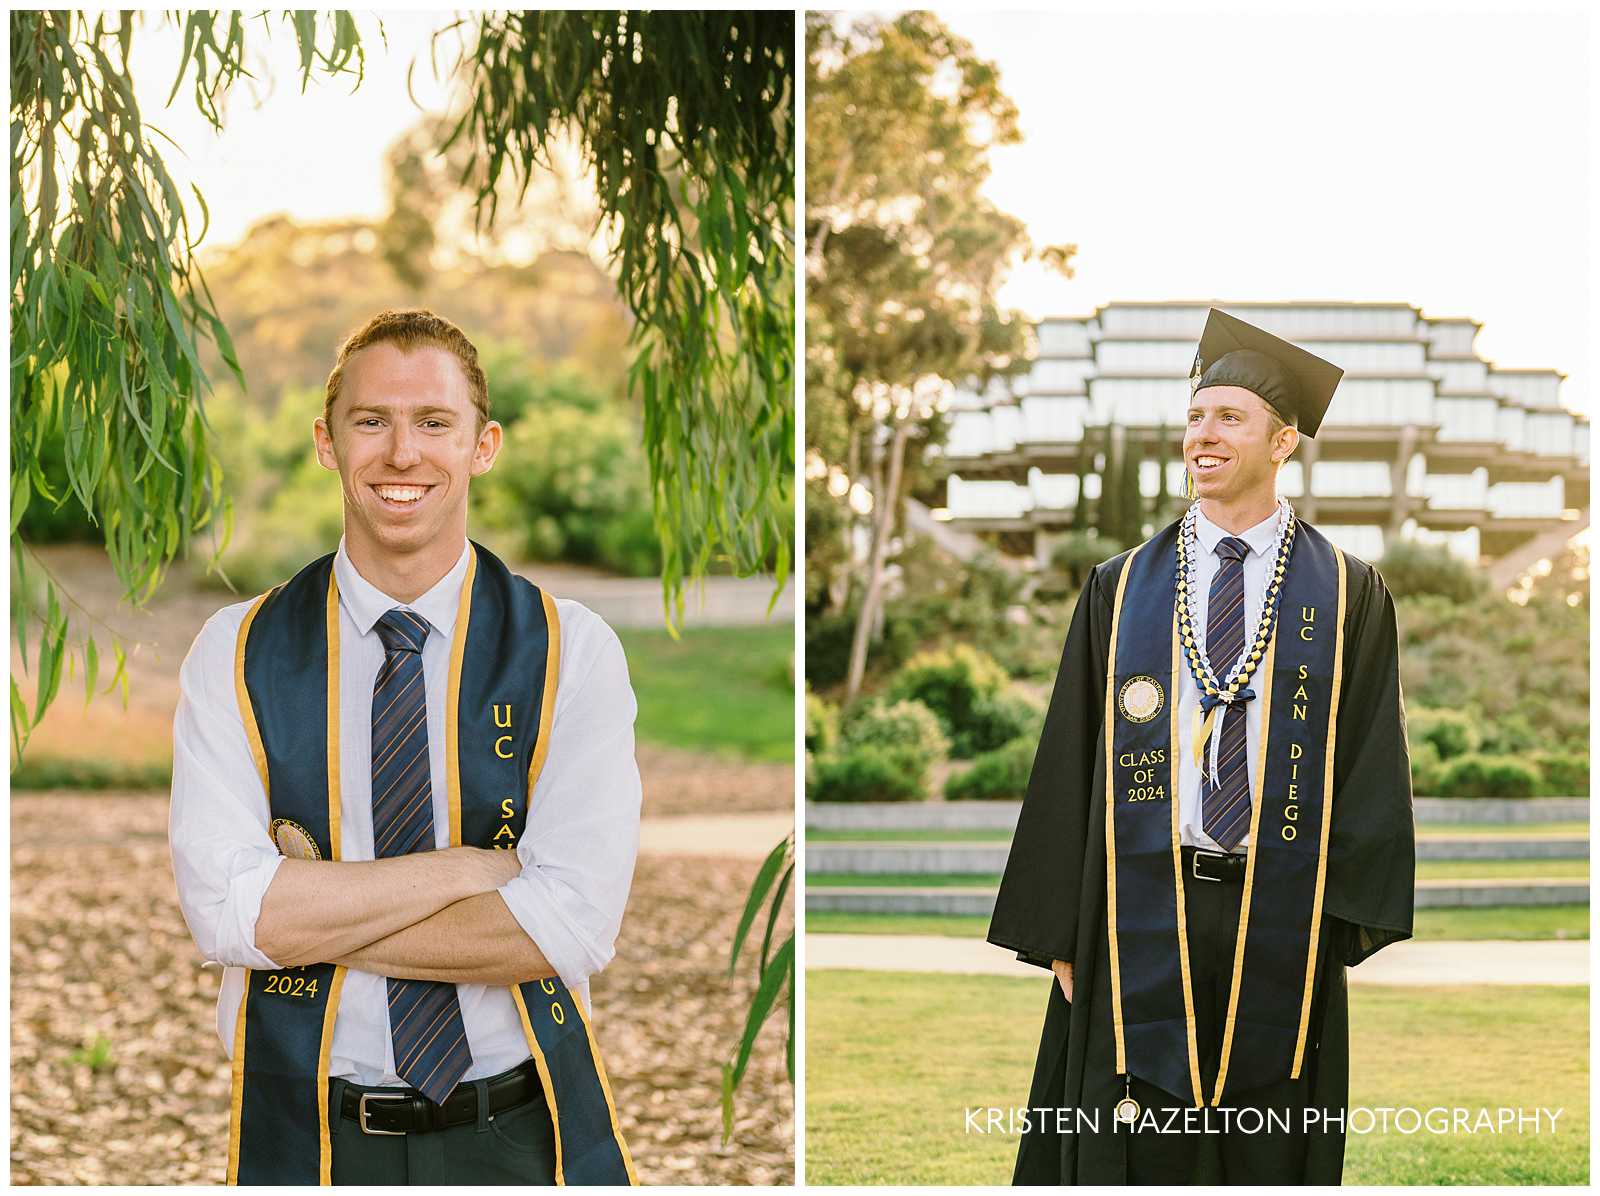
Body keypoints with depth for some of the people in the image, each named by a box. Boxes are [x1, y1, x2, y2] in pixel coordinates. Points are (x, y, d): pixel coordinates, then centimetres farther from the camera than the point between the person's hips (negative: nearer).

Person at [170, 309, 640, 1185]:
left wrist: (312, 914, -15)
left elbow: (573, 927, -16)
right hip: (308, 1137, 1)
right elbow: (222, 908, -15)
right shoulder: (235, 654, -2)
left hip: (520, 1136, 0)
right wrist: (471, 868, -18)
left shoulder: (573, 651, -5)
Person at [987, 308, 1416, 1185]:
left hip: (1280, 928, -1)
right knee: (1135, 1154, 2)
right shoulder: (1120, 591, 8)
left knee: (1268, 1153, 5)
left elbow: (1373, 762, 1)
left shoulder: (1347, 595, 5)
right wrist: (1058, 934, 1)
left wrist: (1347, 922, -10)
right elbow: (1067, 761, 7)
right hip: (1140, 917, 1)